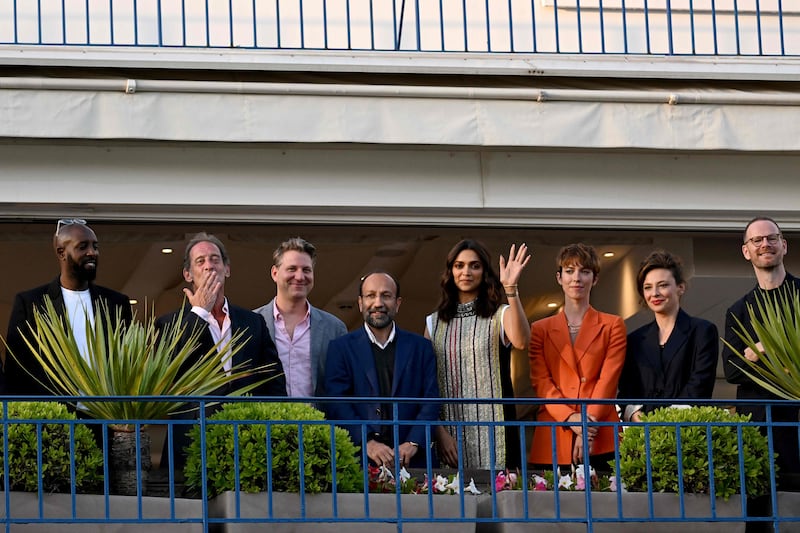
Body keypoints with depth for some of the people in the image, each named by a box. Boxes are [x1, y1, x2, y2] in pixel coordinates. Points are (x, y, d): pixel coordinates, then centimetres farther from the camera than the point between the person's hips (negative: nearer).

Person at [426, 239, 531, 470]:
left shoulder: (500, 315, 2)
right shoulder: (435, 322, 11)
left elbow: (521, 341, -21)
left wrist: (511, 289, -28)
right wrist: (439, 431, -4)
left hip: (492, 431, -3)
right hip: (450, 431, 3)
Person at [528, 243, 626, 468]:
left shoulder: (613, 326, 12)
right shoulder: (540, 329, 16)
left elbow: (608, 379, 1)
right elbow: (541, 382, 5)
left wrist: (588, 425, -14)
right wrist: (570, 418, -13)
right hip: (553, 441, 1)